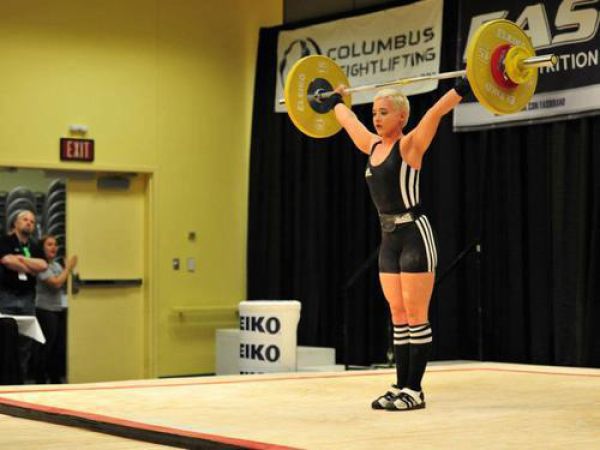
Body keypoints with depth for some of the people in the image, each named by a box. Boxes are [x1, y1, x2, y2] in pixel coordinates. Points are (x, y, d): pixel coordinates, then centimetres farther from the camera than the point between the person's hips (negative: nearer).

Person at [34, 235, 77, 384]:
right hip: (46, 310, -8)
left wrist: (69, 269, 5)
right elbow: (56, 283, -19)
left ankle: (55, 378, 16)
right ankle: (40, 380, 3)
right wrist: (68, 268, -10)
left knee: (60, 346, 7)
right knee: (46, 346, -4)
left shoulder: (57, 265, 14)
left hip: (61, 310, 8)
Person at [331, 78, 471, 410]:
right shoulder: (373, 146, 11)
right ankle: (400, 386, 14)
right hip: (389, 238, 7)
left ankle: (414, 391, -1)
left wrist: (469, 82, -24)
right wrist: (336, 98, 43)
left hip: (414, 235, -7)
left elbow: (439, 109, -19)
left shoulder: (409, 145, -9)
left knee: (416, 316, -4)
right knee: (398, 316, 9)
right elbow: (347, 119, 28)